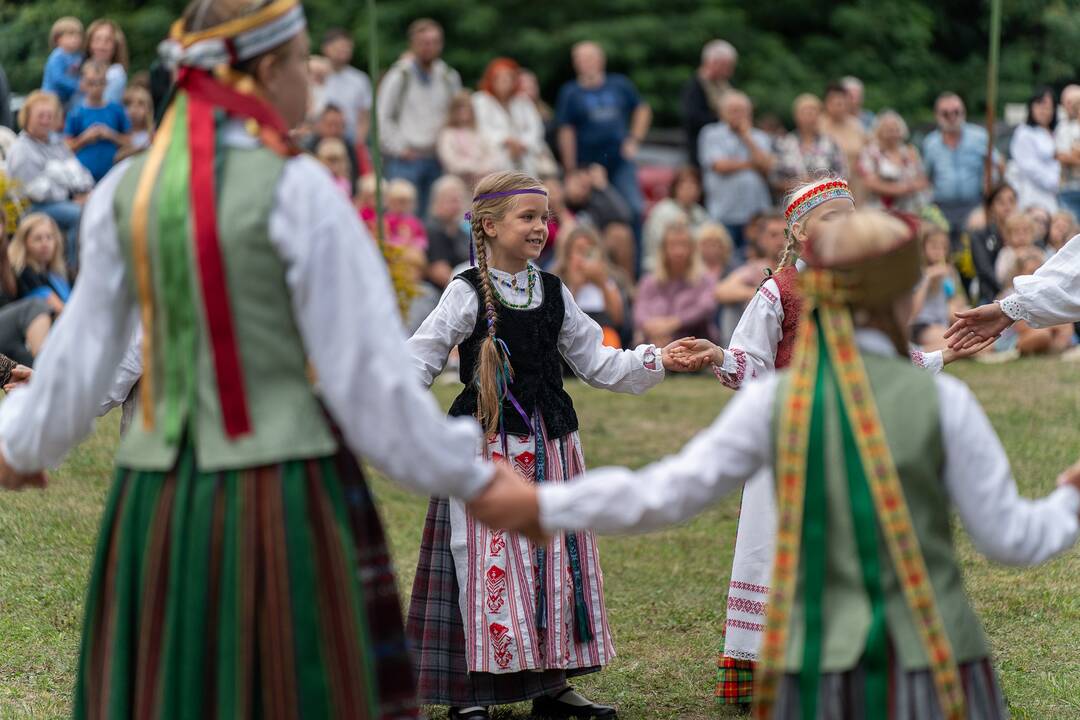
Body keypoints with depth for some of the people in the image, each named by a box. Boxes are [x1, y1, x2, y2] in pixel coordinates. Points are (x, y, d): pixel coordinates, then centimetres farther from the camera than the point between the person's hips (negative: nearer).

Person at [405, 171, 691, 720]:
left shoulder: (553, 294, 10)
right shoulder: (467, 294, -5)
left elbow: (595, 361, 16)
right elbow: (420, 360, -9)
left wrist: (658, 360, 7)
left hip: (550, 444, 6)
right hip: (486, 443, -6)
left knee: (556, 559, 7)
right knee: (487, 560, -8)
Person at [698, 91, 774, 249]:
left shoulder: (760, 138, 15)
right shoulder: (711, 135, 7)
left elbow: (768, 167, -2)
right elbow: (720, 165, -7)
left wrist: (747, 136, 1)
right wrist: (751, 164, 4)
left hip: (756, 214, 2)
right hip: (725, 215, -2)